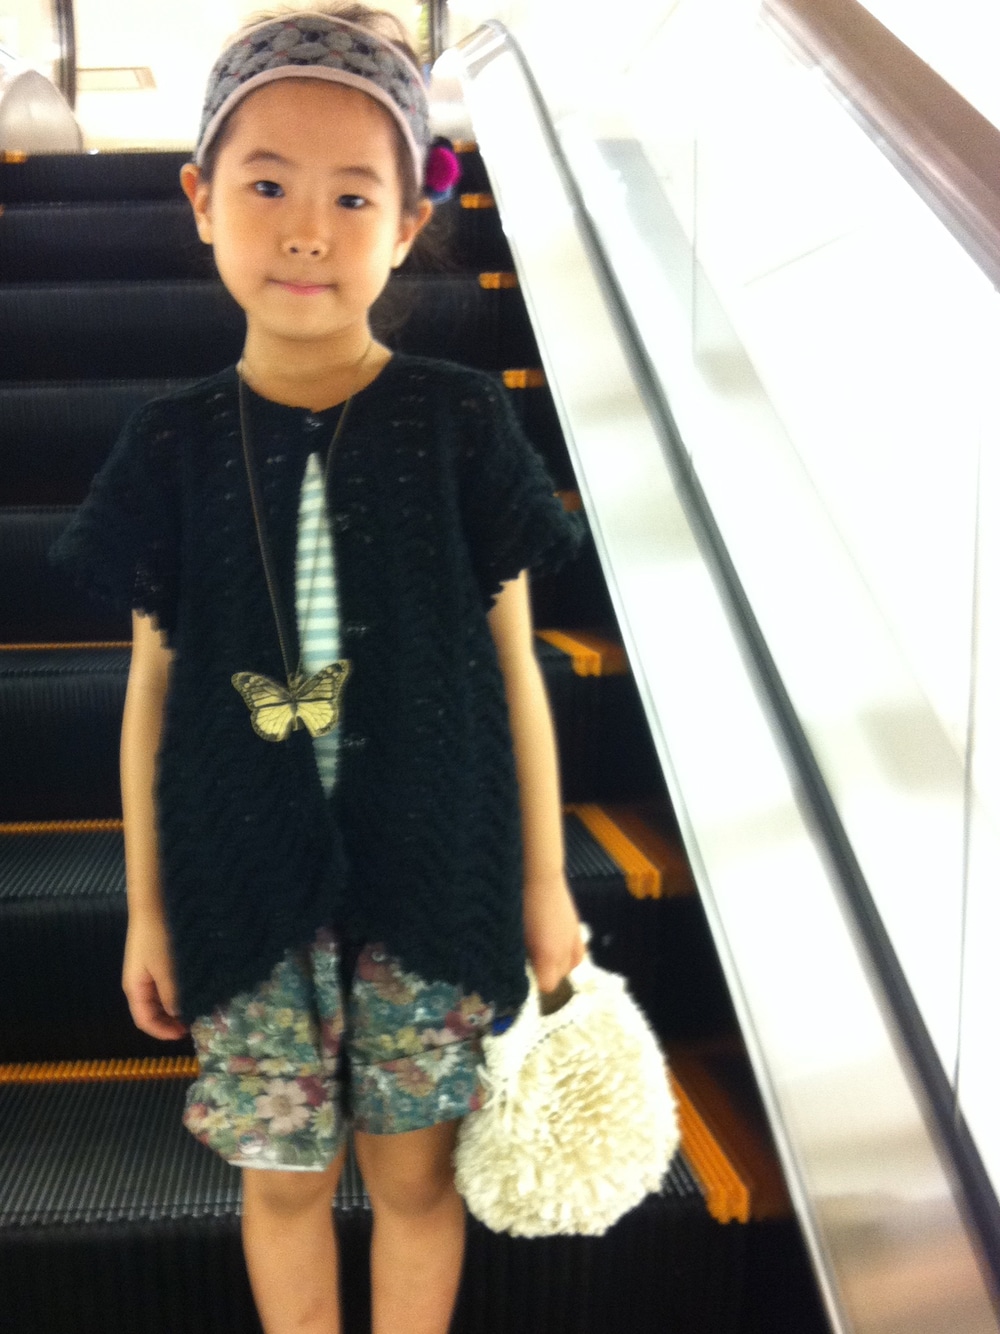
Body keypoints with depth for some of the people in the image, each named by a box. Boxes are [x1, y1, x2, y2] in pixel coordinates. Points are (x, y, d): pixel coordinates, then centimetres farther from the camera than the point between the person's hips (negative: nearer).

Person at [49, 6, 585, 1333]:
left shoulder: (461, 424, -8)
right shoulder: (175, 444, -4)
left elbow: (512, 666, -2)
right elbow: (153, 688, 2)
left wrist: (544, 881, 2)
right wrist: (146, 906, 7)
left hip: (431, 883, -1)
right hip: (248, 893, 1)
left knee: (415, 1173, 14)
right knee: (287, 1174, 17)